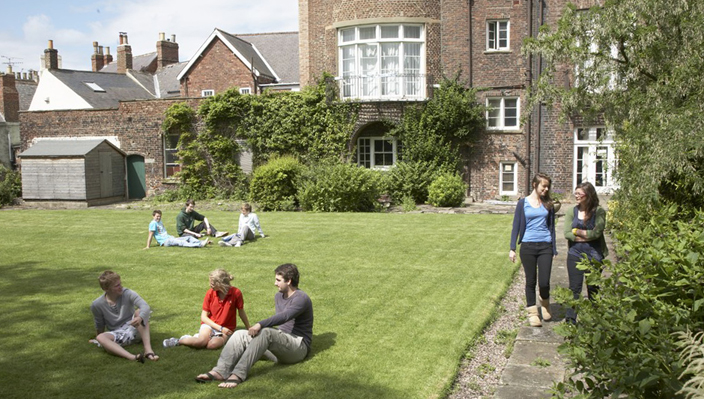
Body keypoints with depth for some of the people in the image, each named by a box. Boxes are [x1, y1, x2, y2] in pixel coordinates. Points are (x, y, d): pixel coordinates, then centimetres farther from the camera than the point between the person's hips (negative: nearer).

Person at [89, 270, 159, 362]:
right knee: (100, 338, -31)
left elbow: (145, 306, -28)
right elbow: (100, 326, 12)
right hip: (117, 335, 1)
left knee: (139, 312, -28)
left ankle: (148, 349, -41)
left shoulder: (127, 293, -11)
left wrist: (140, 318, -47)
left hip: (133, 330, 0)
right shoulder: (96, 305, -6)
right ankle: (132, 357, -56)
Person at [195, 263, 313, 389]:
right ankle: (220, 371, -33)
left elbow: (284, 316, -31)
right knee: (240, 335, -11)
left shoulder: (301, 298, -14)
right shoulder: (279, 296, 15)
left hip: (299, 347, -8)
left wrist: (260, 325, -39)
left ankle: (238, 374, -44)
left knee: (266, 332, -37)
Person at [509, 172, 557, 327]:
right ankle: (532, 313, 18)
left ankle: (545, 305, 25)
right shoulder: (523, 203, 2)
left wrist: (554, 249, 10)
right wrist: (512, 248, -3)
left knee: (544, 282, -5)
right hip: (528, 246, -1)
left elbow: (551, 227, 12)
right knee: (531, 281, 6)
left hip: (545, 246, 1)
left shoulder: (548, 204, 7)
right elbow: (516, 226, 3)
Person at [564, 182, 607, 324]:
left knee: (593, 289, 10)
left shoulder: (599, 212, -5)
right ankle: (570, 320, 1)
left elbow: (597, 232, -16)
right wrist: (588, 236, -12)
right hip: (575, 255, 1)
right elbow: (567, 233, -6)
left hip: (594, 256, -1)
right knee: (574, 288, -1)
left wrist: (577, 231, -6)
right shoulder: (572, 212, 3)